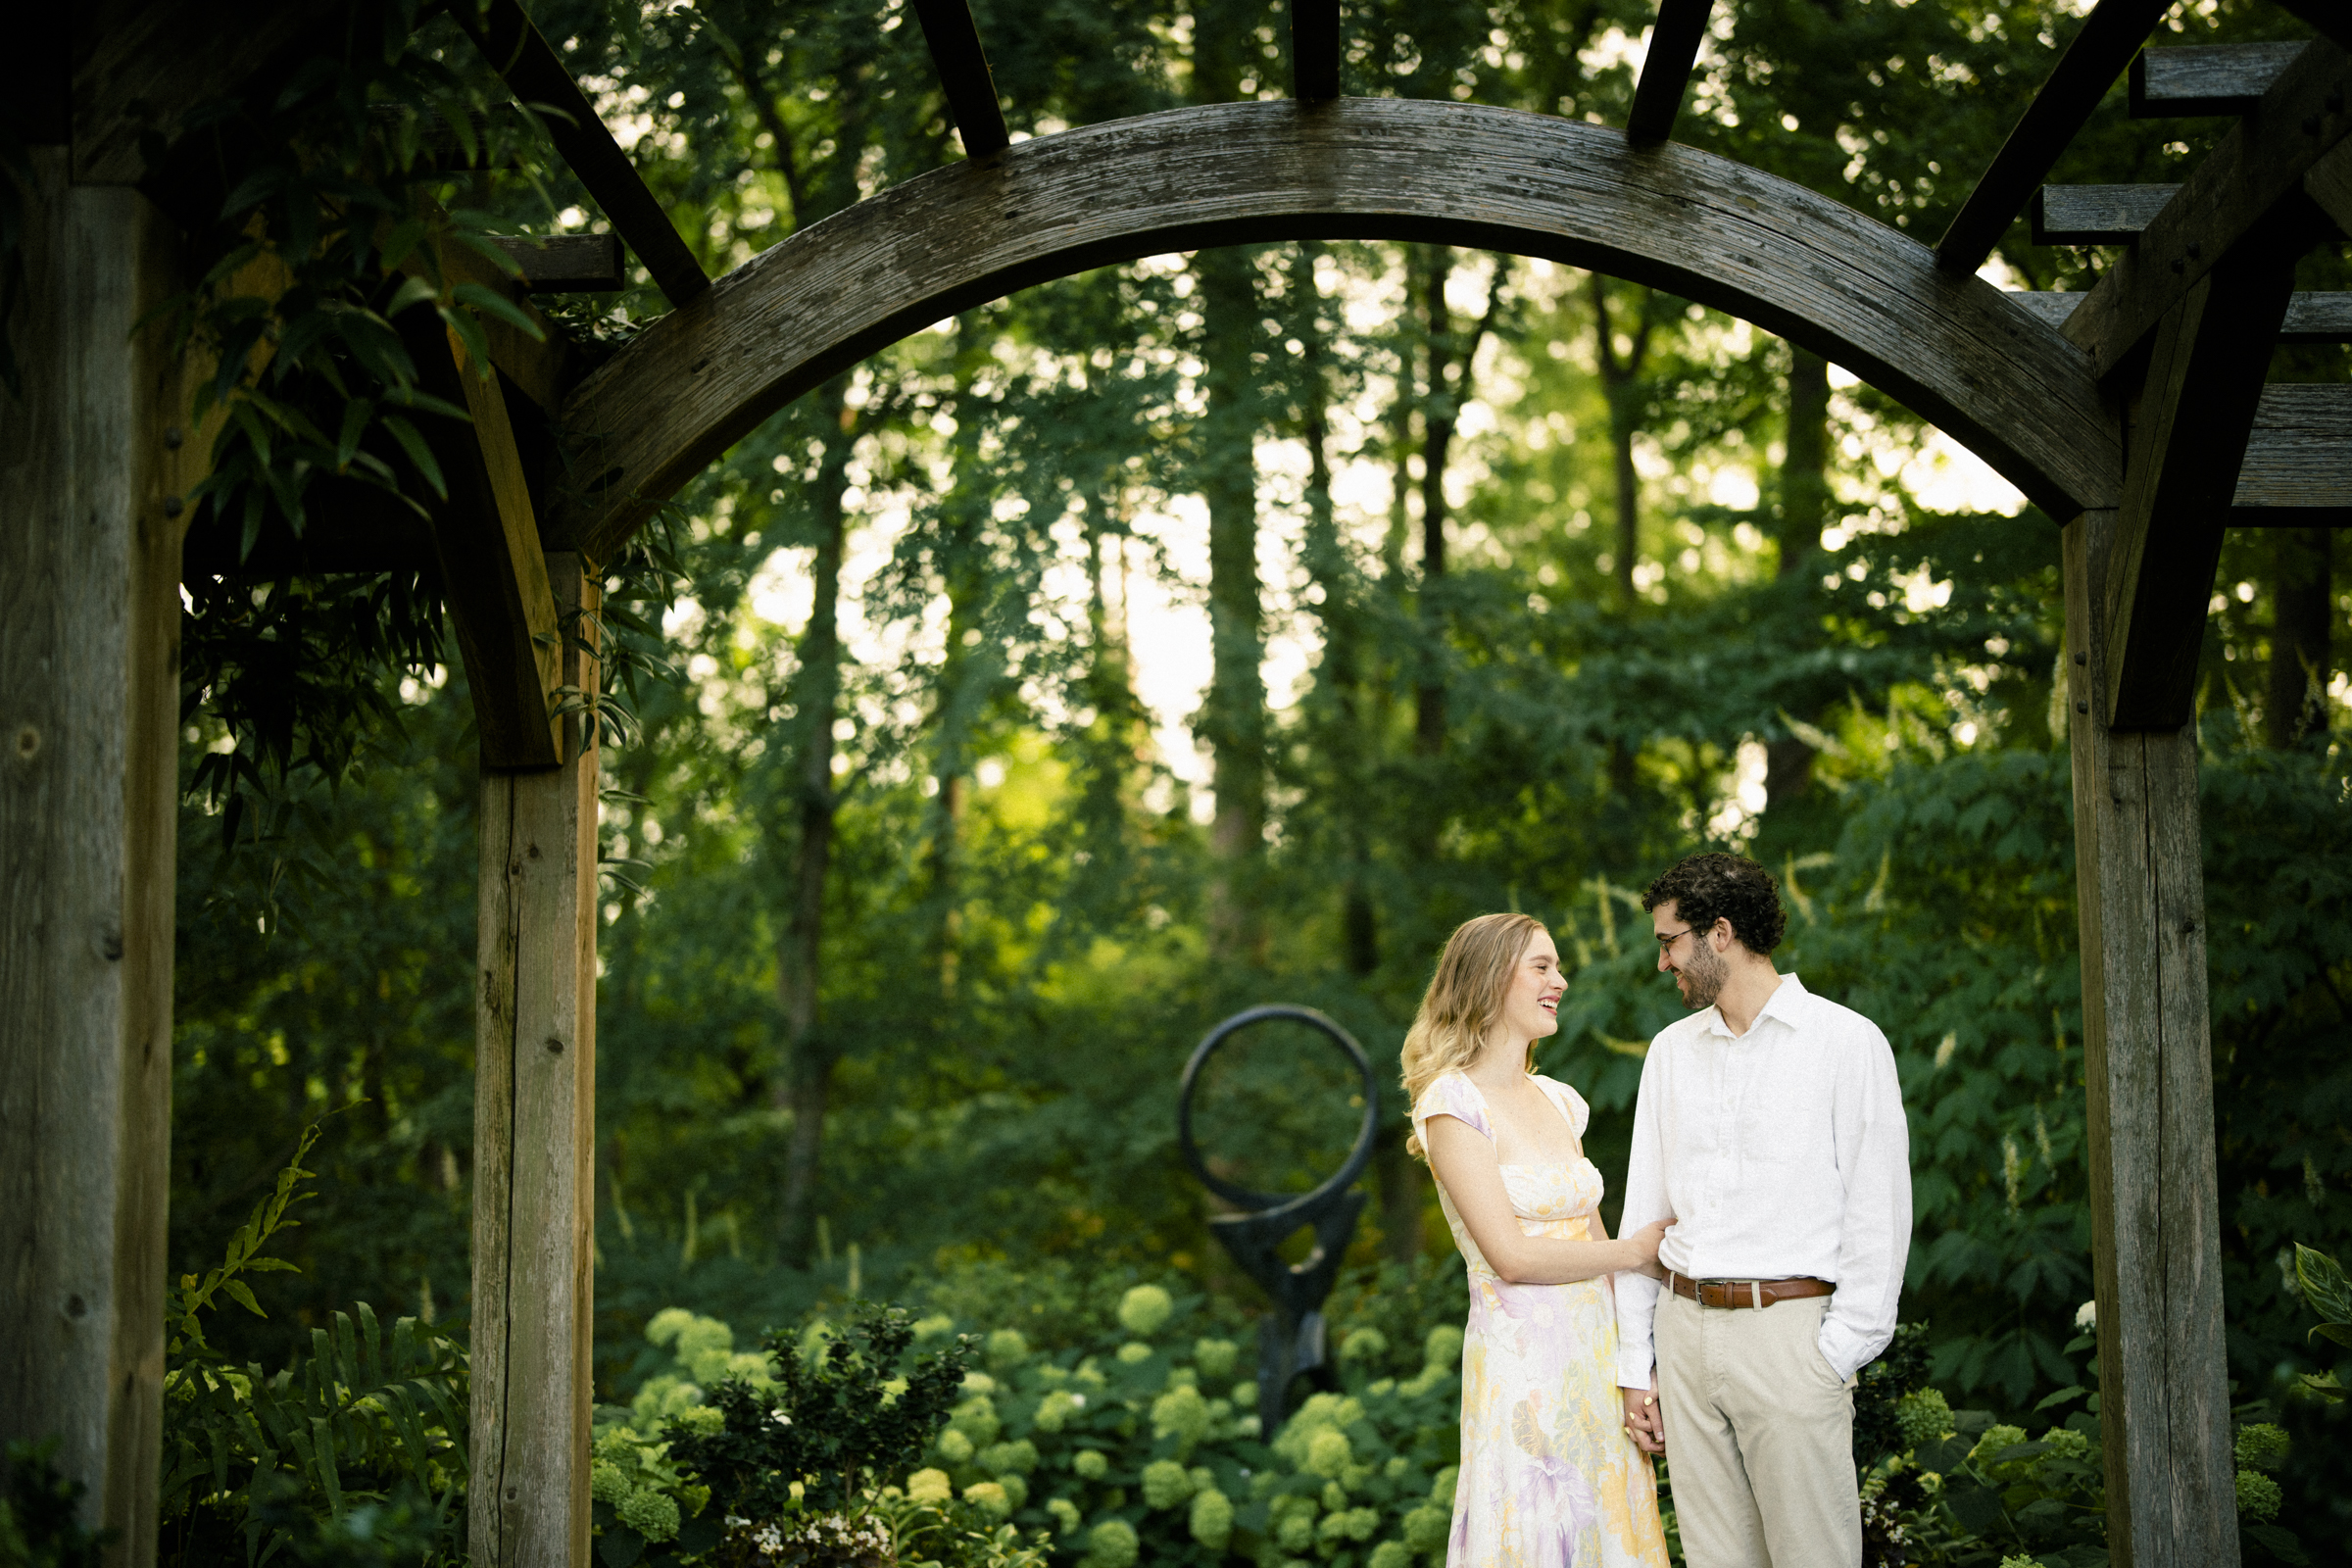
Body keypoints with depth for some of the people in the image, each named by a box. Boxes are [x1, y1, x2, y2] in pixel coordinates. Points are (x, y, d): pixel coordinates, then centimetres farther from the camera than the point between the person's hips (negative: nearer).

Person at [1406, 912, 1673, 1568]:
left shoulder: (1560, 1101, 12)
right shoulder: (1452, 1104, -9)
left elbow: (1592, 1241, 13)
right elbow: (1512, 1256, -14)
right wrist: (1639, 1249, -4)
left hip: (1598, 1356, 7)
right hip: (1523, 1365, -7)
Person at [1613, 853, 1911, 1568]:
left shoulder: (1846, 1041, -2)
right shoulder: (1671, 1051, 14)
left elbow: (1878, 1214, -5)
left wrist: (1840, 1353, -10)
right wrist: (1633, 1365, 11)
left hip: (1788, 1326, -5)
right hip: (1684, 1328, 5)